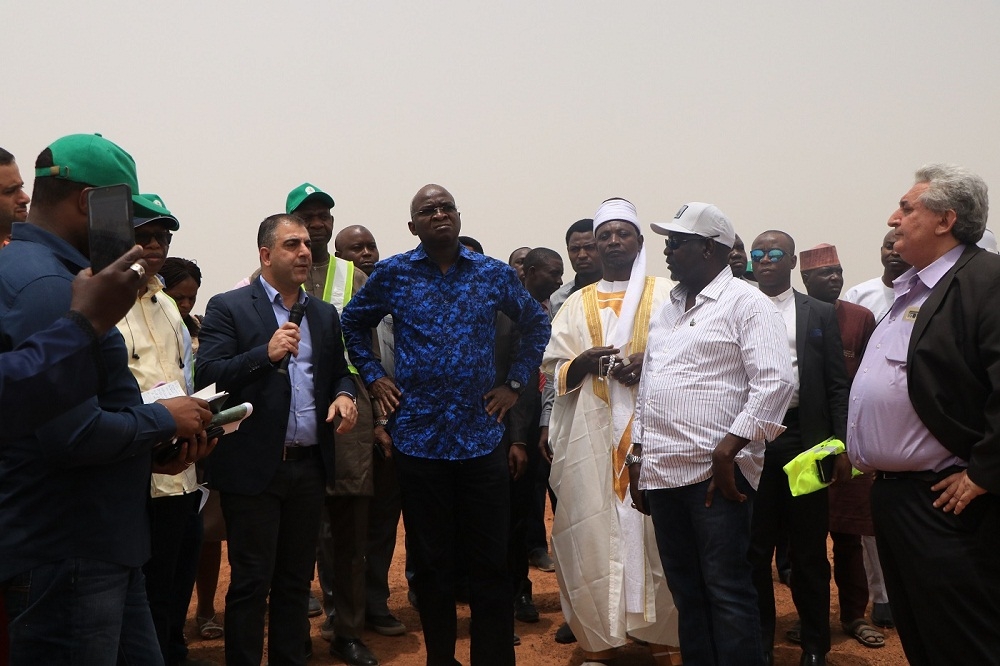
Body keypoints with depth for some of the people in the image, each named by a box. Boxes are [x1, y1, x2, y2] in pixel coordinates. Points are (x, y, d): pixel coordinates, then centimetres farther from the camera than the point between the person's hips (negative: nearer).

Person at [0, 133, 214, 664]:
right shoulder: (45, 285, -20)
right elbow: (74, 435, -27)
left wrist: (154, 448, 5)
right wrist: (164, 419, -11)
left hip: (101, 548, 10)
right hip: (68, 560, -10)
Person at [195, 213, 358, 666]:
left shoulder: (324, 314, 13)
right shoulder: (228, 307, -4)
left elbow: (339, 371, 20)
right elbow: (206, 377, -12)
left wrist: (344, 395, -2)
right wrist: (266, 354, -23)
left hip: (310, 465, 5)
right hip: (254, 467, -5)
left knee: (296, 581, 14)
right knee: (251, 583, 2)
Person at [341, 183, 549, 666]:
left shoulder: (493, 274, 5)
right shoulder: (392, 274, 3)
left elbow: (537, 324, 18)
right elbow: (353, 322, 17)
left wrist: (515, 382, 10)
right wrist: (373, 377, 7)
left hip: (481, 436, 1)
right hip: (418, 438, 0)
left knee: (491, 561, 3)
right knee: (431, 562, 8)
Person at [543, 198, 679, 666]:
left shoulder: (666, 296, 8)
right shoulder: (576, 305, 17)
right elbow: (554, 370, 12)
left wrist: (652, 364, -15)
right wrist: (584, 362, -8)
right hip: (592, 438, 2)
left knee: (654, 530, -3)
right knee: (593, 531, -1)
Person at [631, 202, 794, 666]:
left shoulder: (745, 303, -5)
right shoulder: (666, 310, 18)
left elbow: (775, 382, -15)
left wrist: (728, 450, -18)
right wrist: (637, 456, 17)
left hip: (716, 472, -7)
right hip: (662, 472, 7)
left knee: (726, 591, -3)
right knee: (686, 592, 13)